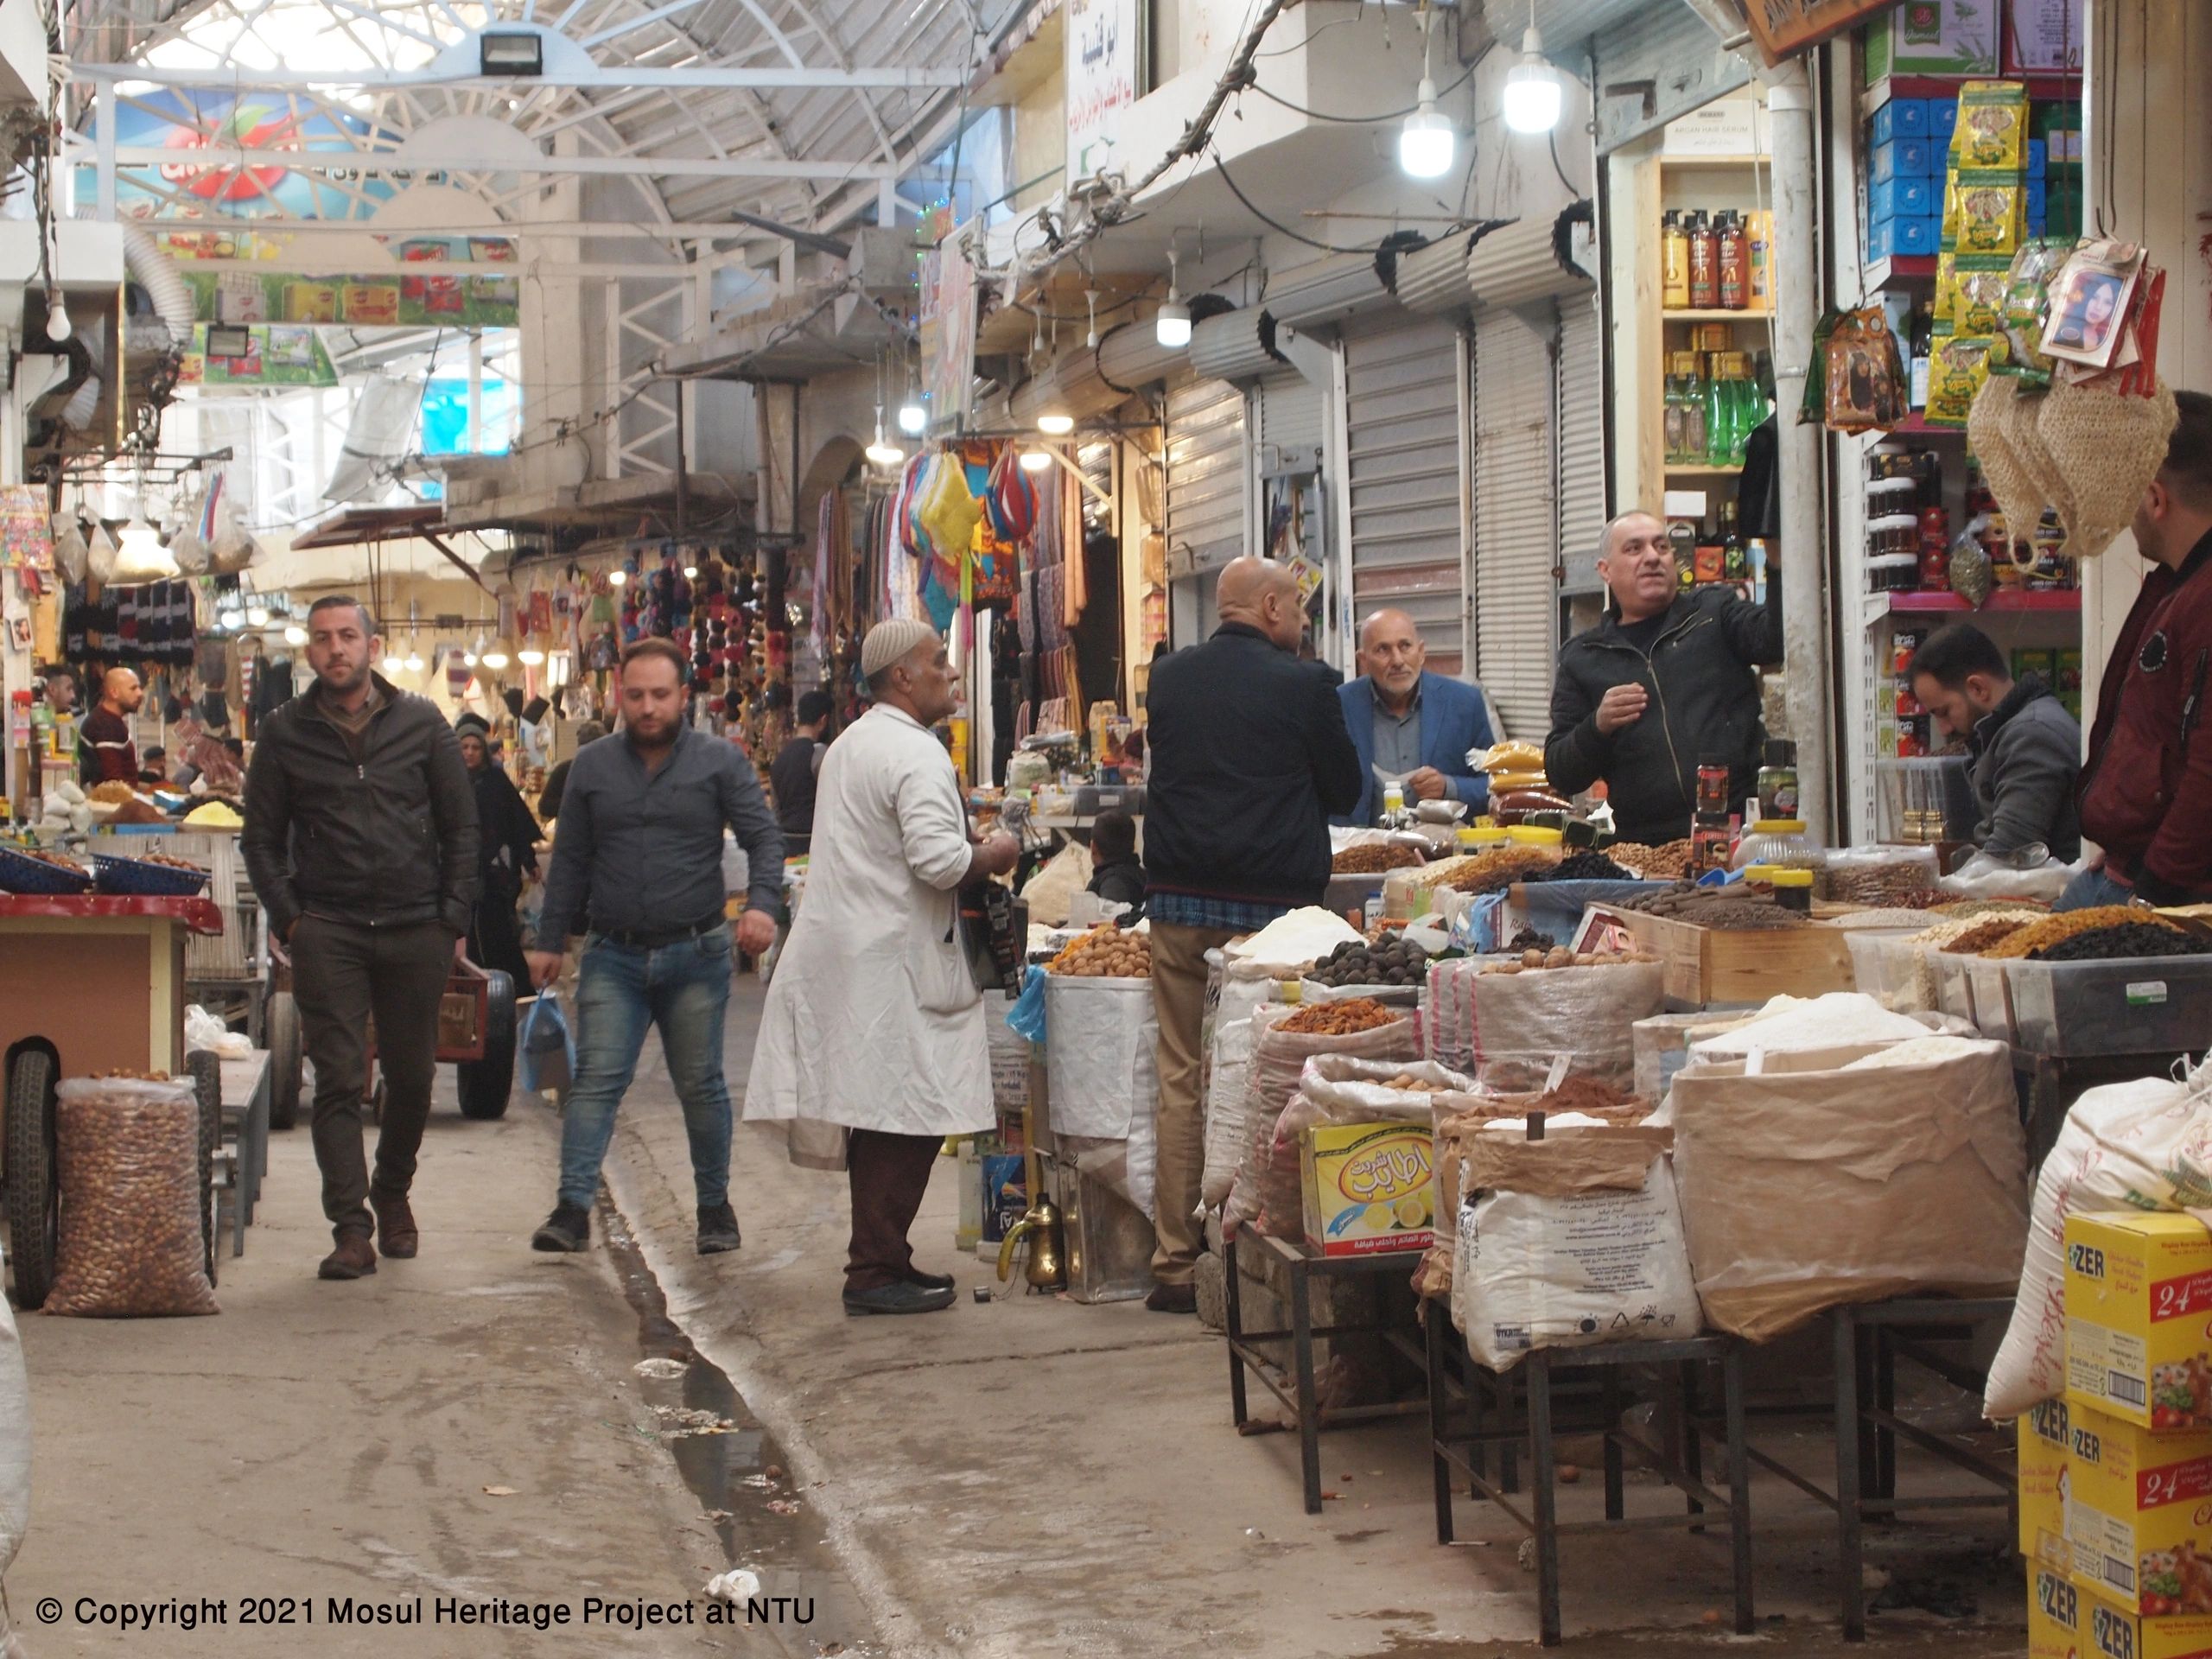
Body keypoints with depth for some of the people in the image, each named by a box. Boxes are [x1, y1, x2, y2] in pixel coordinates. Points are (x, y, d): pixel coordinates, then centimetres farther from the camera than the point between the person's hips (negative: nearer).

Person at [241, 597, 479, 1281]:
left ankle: (393, 1193, 32)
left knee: (412, 1077, 9)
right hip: (327, 933, -1)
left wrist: (453, 919, 0)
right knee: (338, 1082, -6)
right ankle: (351, 1230, -6)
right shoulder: (286, 732, 5)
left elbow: (461, 826, 7)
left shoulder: (421, 723, 5)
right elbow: (261, 837, 9)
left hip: (415, 930, 1)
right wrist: (288, 918, -3)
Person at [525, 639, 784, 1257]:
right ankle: (572, 1209, -12)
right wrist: (550, 941, 11)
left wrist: (763, 903, -21)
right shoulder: (592, 767, 9)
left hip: (695, 954, -1)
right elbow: (570, 860, 14)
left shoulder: (719, 763, 2)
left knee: (700, 1085, 6)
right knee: (596, 1079, -8)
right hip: (613, 956, 1)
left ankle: (715, 1206, 19)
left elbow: (764, 838, -2)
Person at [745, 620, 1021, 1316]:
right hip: (894, 964, -10)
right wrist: (990, 856, -6)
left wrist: (968, 848, 19)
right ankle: (876, 1271, -5)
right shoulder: (917, 754, -15)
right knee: (906, 1119, -5)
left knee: (880, 1118, 14)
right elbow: (938, 860, -25)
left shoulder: (848, 745, 17)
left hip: (845, 950, 10)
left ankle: (880, 1260, 19)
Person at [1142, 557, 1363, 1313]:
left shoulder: (1169, 676, 6)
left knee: (1180, 1081, 8)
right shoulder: (1301, 685, -8)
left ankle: (1176, 1265, 10)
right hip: (1266, 903, -4)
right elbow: (1347, 790, 4)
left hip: (1177, 903, 4)